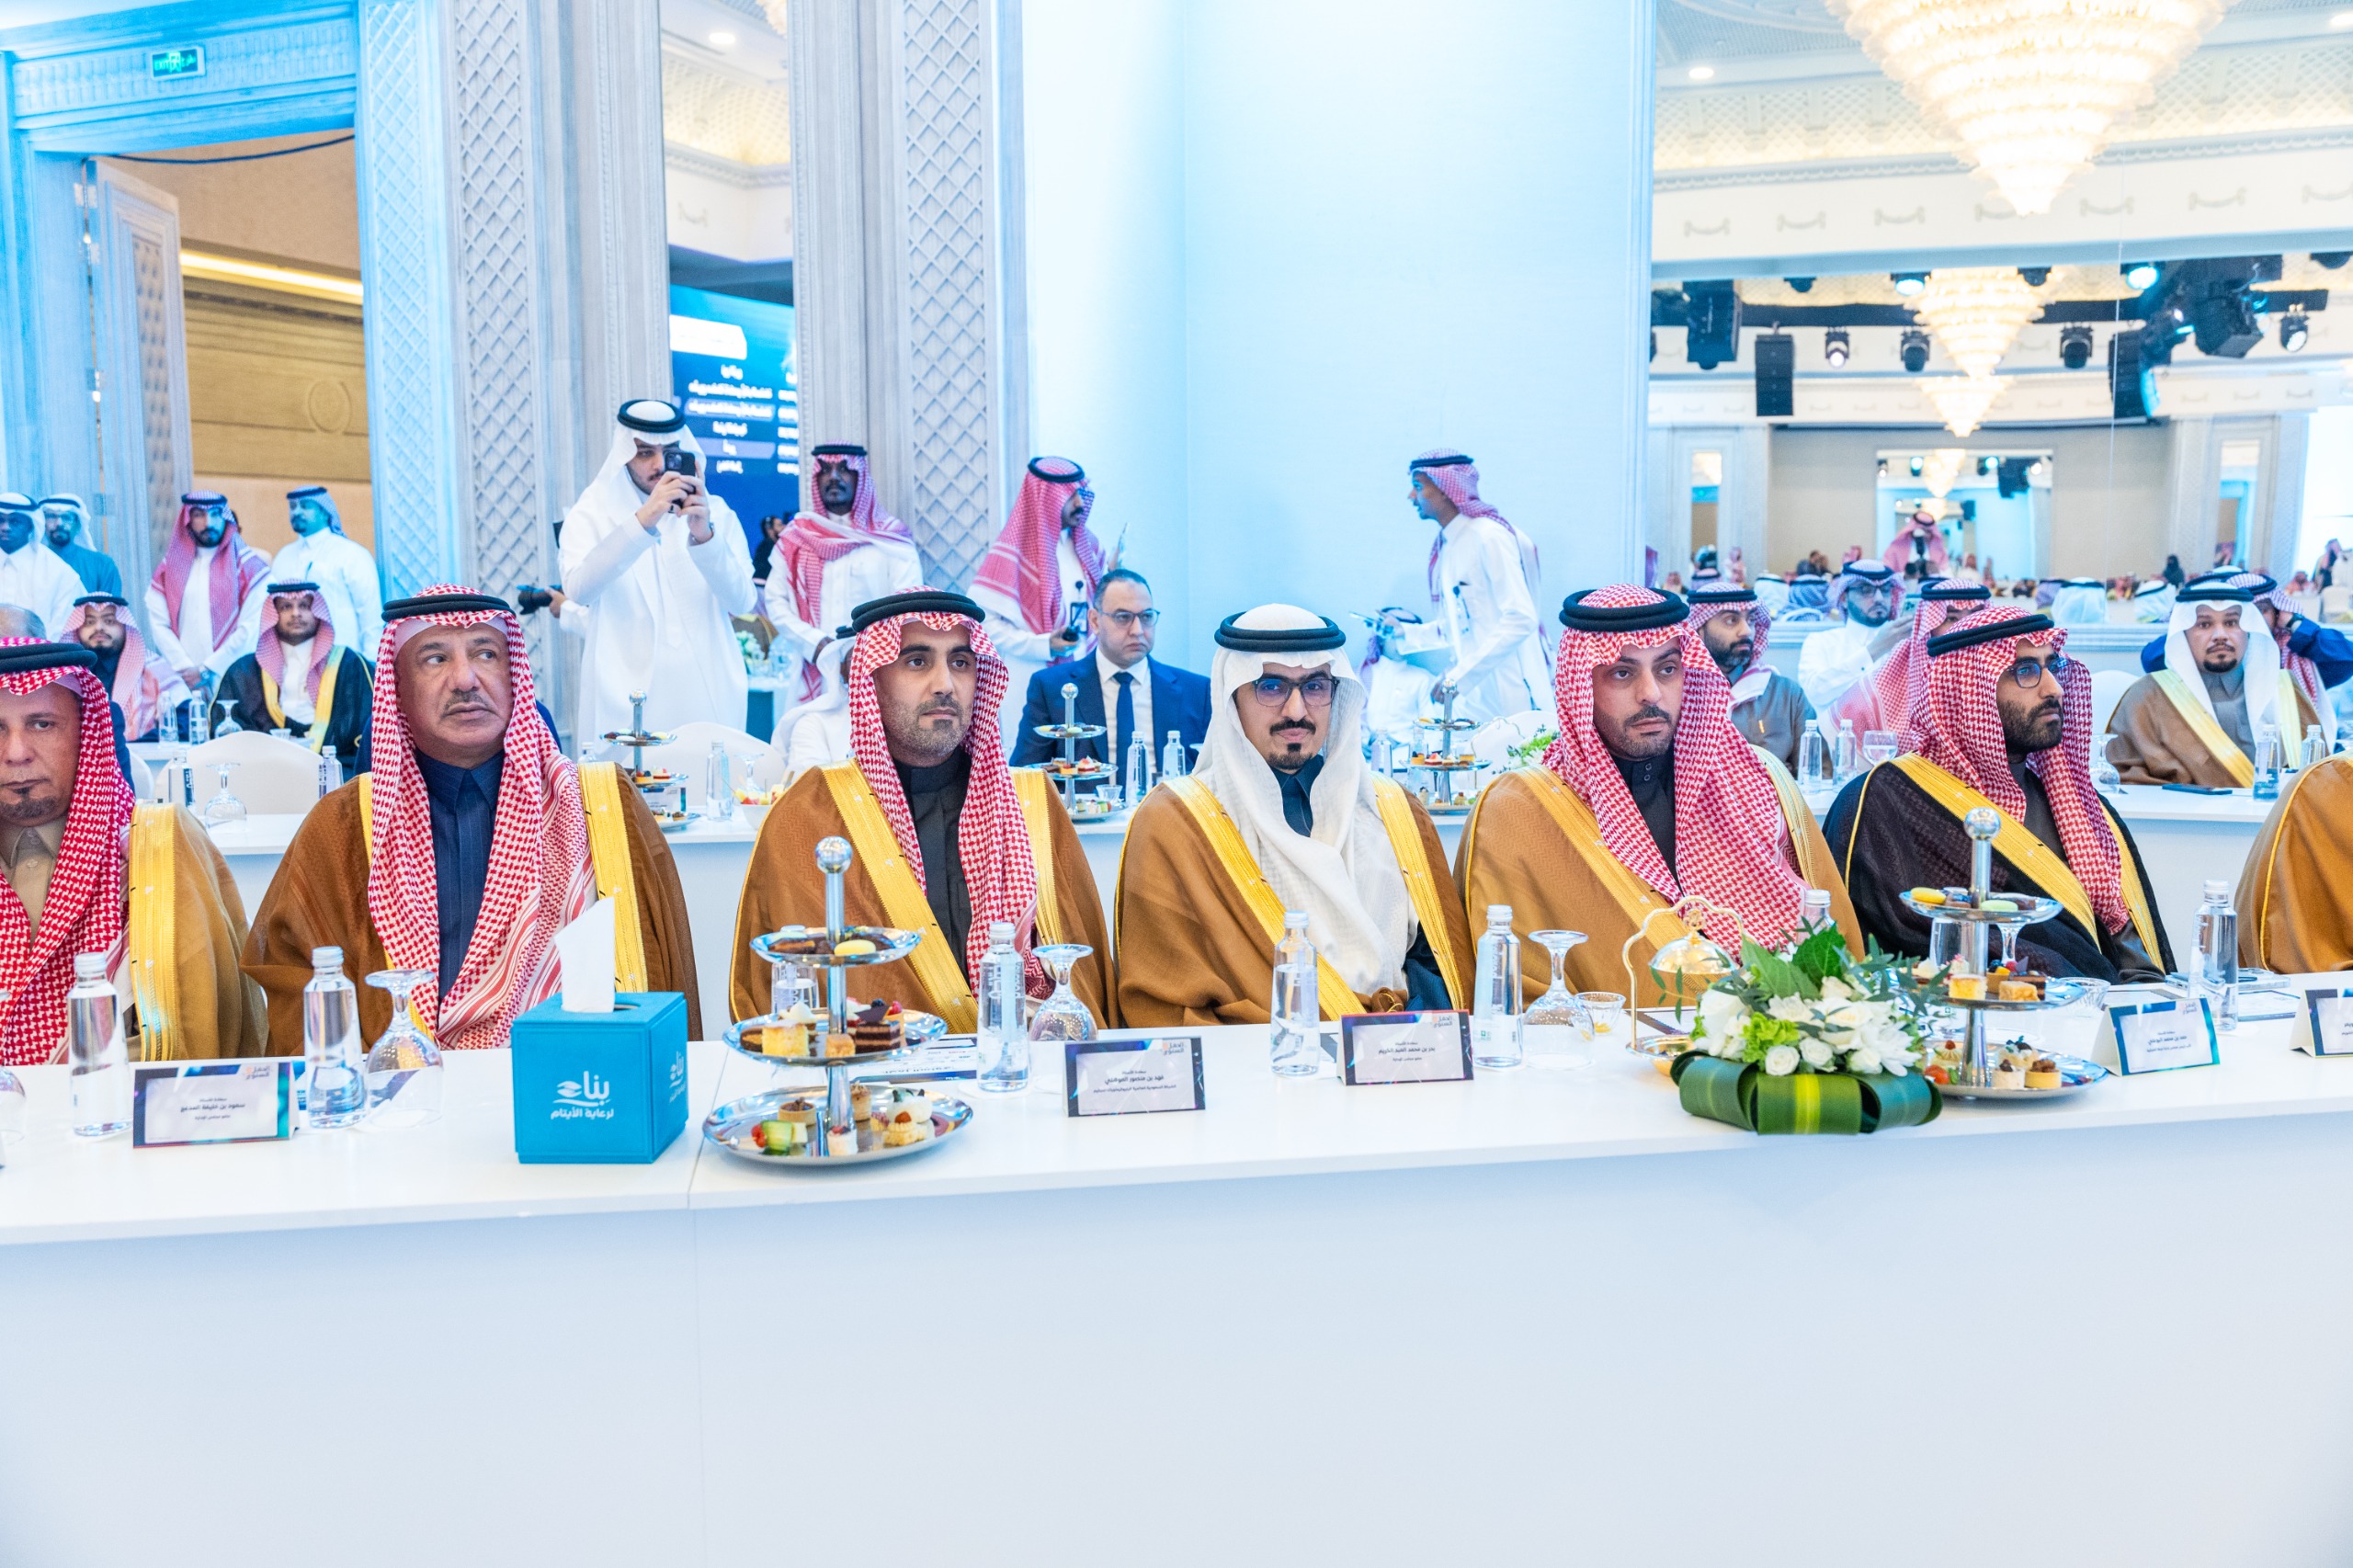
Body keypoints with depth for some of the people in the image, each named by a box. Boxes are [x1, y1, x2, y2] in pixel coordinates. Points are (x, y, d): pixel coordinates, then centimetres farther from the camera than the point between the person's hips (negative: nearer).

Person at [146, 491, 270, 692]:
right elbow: (158, 624, 5)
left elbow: (252, 628, -6)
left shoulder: (249, 566, 2)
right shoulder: (169, 568, 12)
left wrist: (207, 670, -8)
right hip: (184, 681, 2)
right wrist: (185, 668, -7)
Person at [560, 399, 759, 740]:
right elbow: (579, 589, -15)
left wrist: (704, 535, -20)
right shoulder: (591, 514, 4)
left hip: (709, 700, 1)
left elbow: (742, 603, -4)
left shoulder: (716, 513, 9)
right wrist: (643, 520, -25)